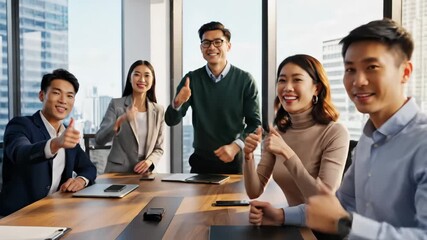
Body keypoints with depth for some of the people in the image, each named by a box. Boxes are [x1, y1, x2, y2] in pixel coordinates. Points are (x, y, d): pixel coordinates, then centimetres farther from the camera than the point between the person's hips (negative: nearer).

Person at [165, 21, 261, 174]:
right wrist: (177, 103, -27)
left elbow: (255, 123, -5)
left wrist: (236, 146, -20)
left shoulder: (245, 80, -8)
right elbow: (171, 121, -6)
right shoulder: (191, 79, -3)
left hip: (234, 161, -1)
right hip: (200, 161, 1)